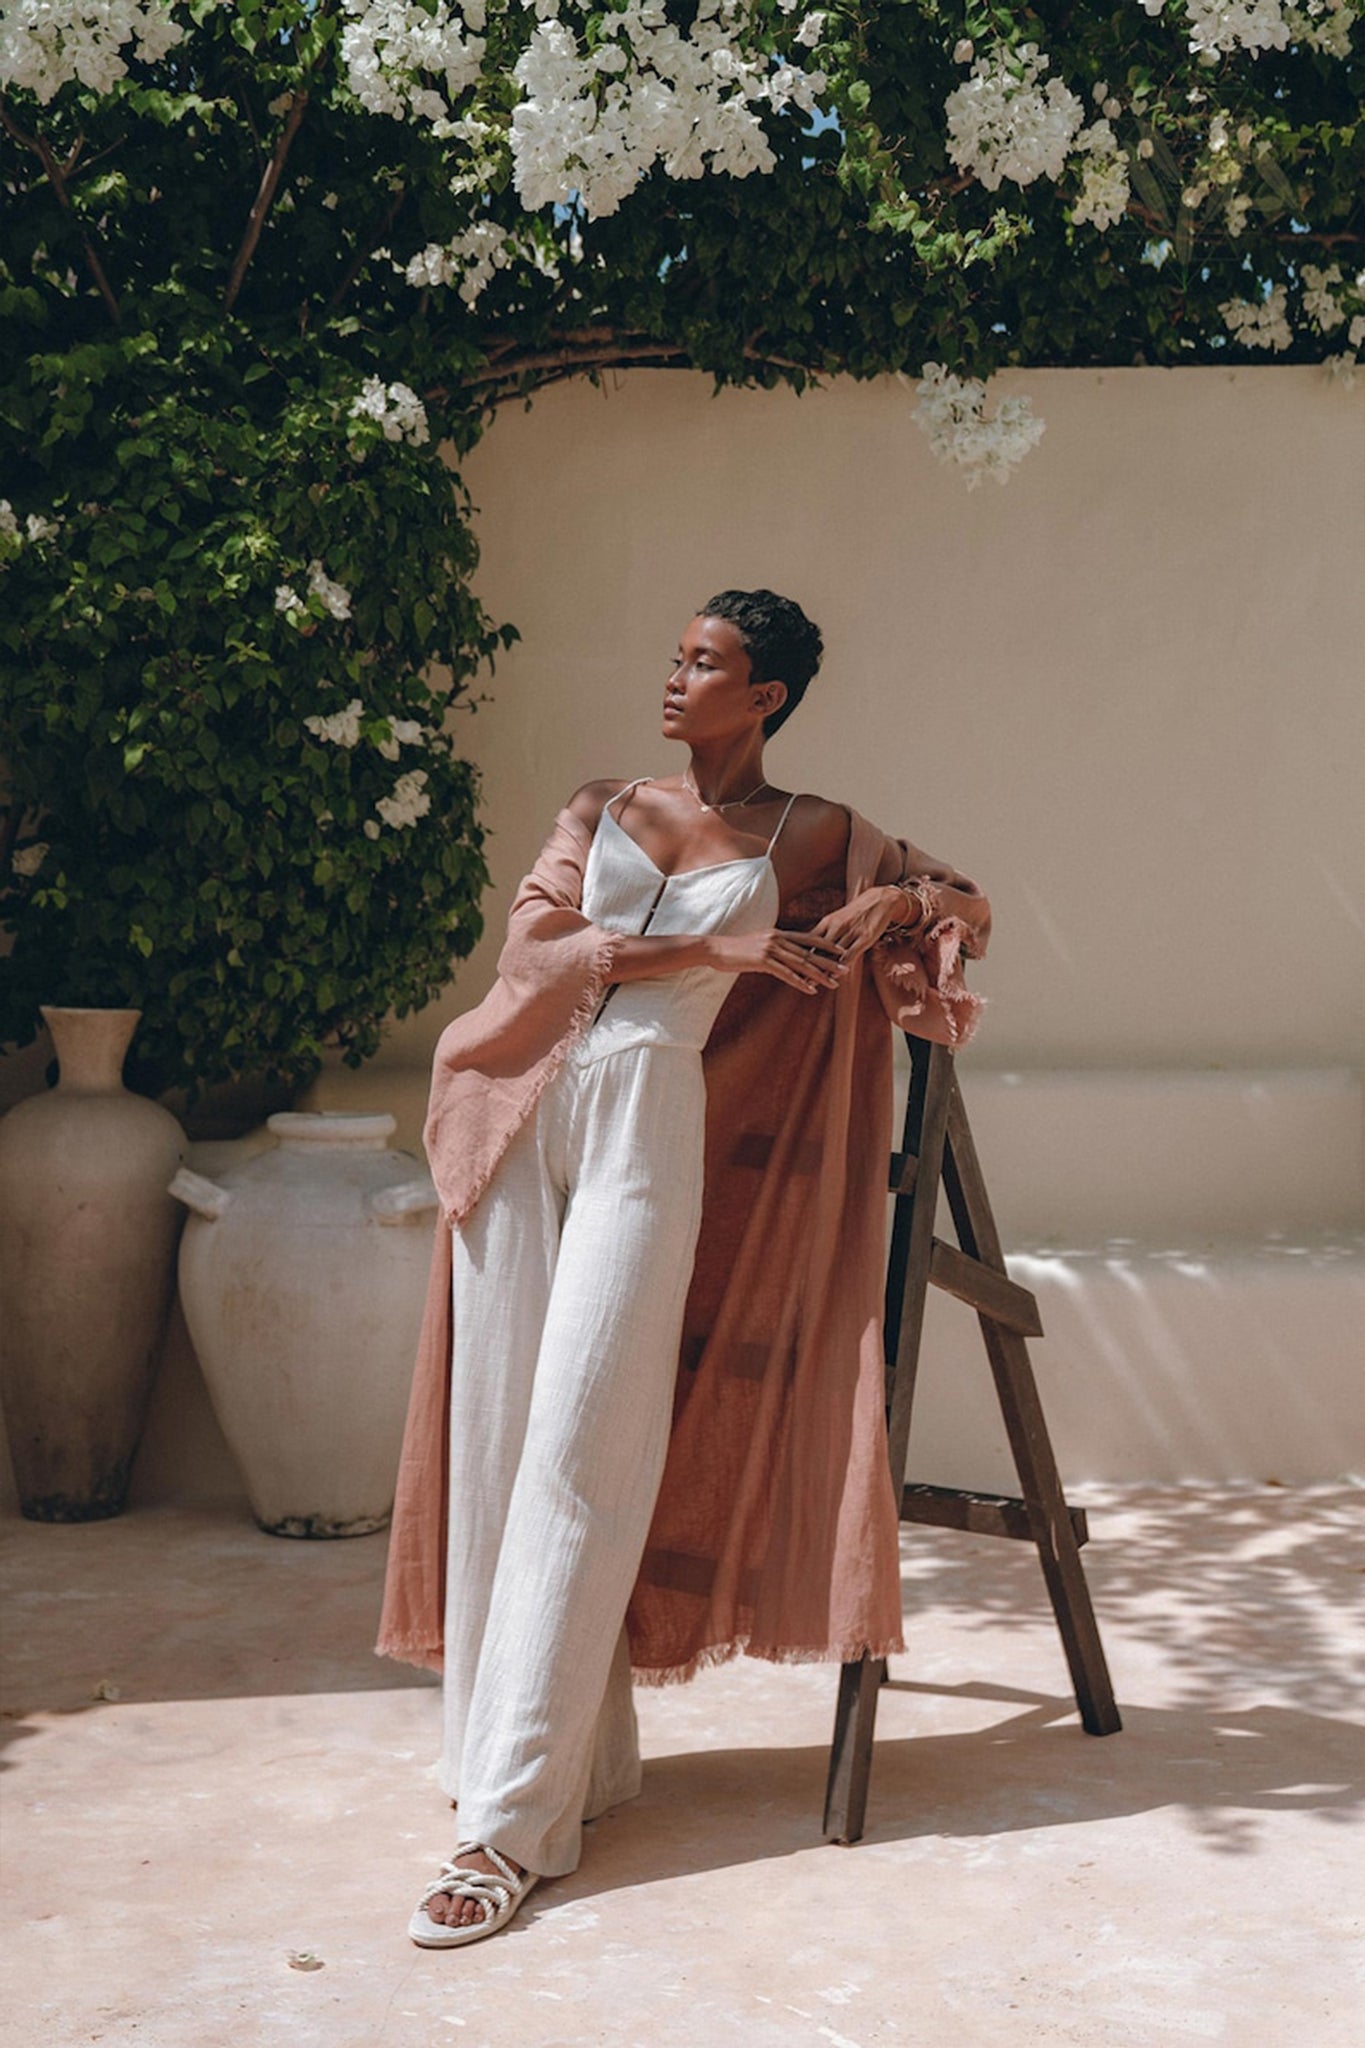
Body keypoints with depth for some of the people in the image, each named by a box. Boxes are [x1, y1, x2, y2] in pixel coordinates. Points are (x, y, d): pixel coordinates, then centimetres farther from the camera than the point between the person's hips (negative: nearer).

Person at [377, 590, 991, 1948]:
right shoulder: (600, 810, 16)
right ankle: (573, 1749, 13)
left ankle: (515, 1817, -8)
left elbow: (968, 906, 21)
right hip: (523, 1121, 4)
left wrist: (899, 901, -2)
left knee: (580, 1450, -10)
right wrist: (713, 945, -8)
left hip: (652, 1129, -3)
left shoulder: (813, 840, 11)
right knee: (499, 1435, 1)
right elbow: (534, 945, 0)